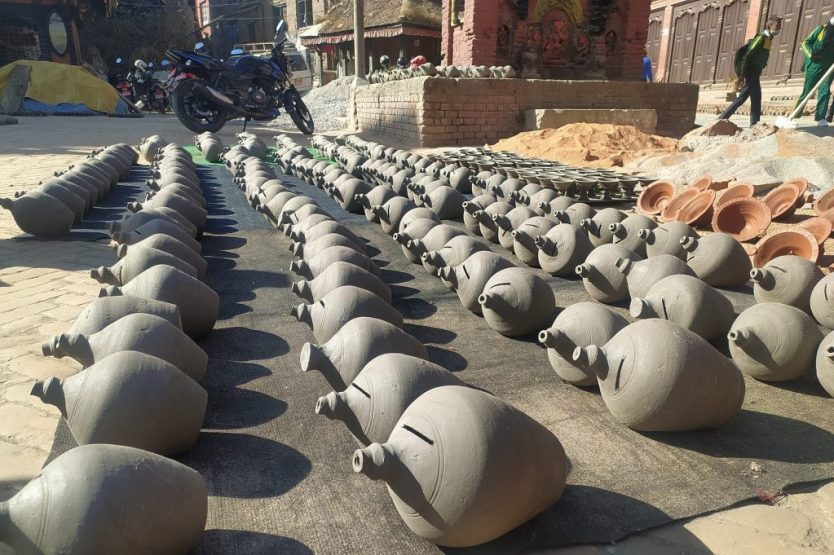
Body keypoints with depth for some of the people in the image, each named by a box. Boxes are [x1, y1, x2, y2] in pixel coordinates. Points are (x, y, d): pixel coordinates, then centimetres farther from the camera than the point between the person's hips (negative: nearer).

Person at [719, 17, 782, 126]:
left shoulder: (768, 39, 18)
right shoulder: (762, 37, -10)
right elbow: (747, 55, -17)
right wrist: (742, 74, -21)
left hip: (754, 73, 9)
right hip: (750, 72, -9)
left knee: (742, 98, 7)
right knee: (756, 97, -10)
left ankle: (722, 118, 9)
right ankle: (754, 123, -7)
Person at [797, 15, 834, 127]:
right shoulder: (821, 29, 1)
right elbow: (806, 43, 1)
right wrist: (811, 54, -15)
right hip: (814, 65, -2)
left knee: (825, 92, -8)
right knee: (806, 92, 2)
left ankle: (821, 118, -8)